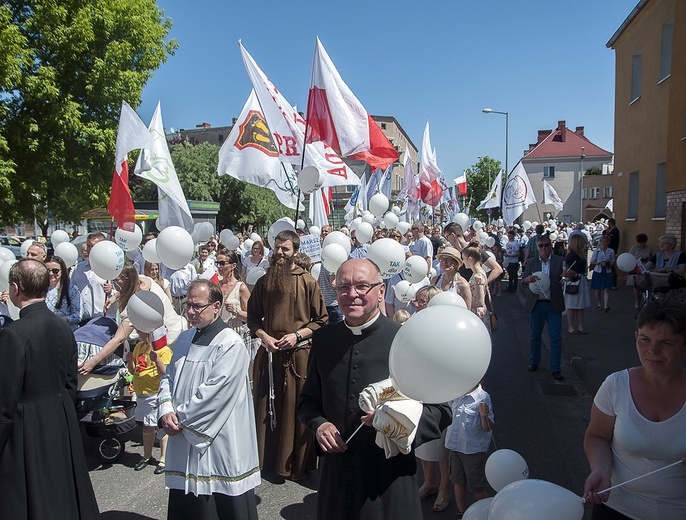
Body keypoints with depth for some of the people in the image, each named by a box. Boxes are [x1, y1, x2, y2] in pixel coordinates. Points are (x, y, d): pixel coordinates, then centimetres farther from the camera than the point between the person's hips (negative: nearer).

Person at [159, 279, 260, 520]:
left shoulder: (231, 344, -16)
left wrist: (181, 417, -11)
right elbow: (168, 377, 11)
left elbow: (214, 392, -20)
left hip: (218, 443, -7)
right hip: (185, 439, 7)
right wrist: (166, 411, -6)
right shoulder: (185, 339, 9)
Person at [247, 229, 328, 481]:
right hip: (269, 354, 3)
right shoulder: (264, 282, 8)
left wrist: (297, 335, -13)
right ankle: (267, 458, 27)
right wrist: (264, 337, -4)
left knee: (296, 410, 4)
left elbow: (321, 320, -1)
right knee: (267, 409, 11)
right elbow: (253, 318, 13)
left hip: (299, 355, -3)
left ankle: (296, 464, 20)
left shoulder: (308, 282, -3)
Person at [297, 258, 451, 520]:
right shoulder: (323, 338, -1)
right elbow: (308, 400, 11)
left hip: (390, 482, -3)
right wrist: (319, 424, -9)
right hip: (335, 476, 4)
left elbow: (441, 411, -9)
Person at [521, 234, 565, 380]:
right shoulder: (531, 262, 4)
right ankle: (534, 362, 29)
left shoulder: (559, 261, 1)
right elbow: (523, 282, -2)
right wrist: (528, 279, -26)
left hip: (554, 305, -1)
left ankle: (555, 368, 11)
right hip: (536, 304, 1)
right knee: (535, 335, 11)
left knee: (556, 337, 2)